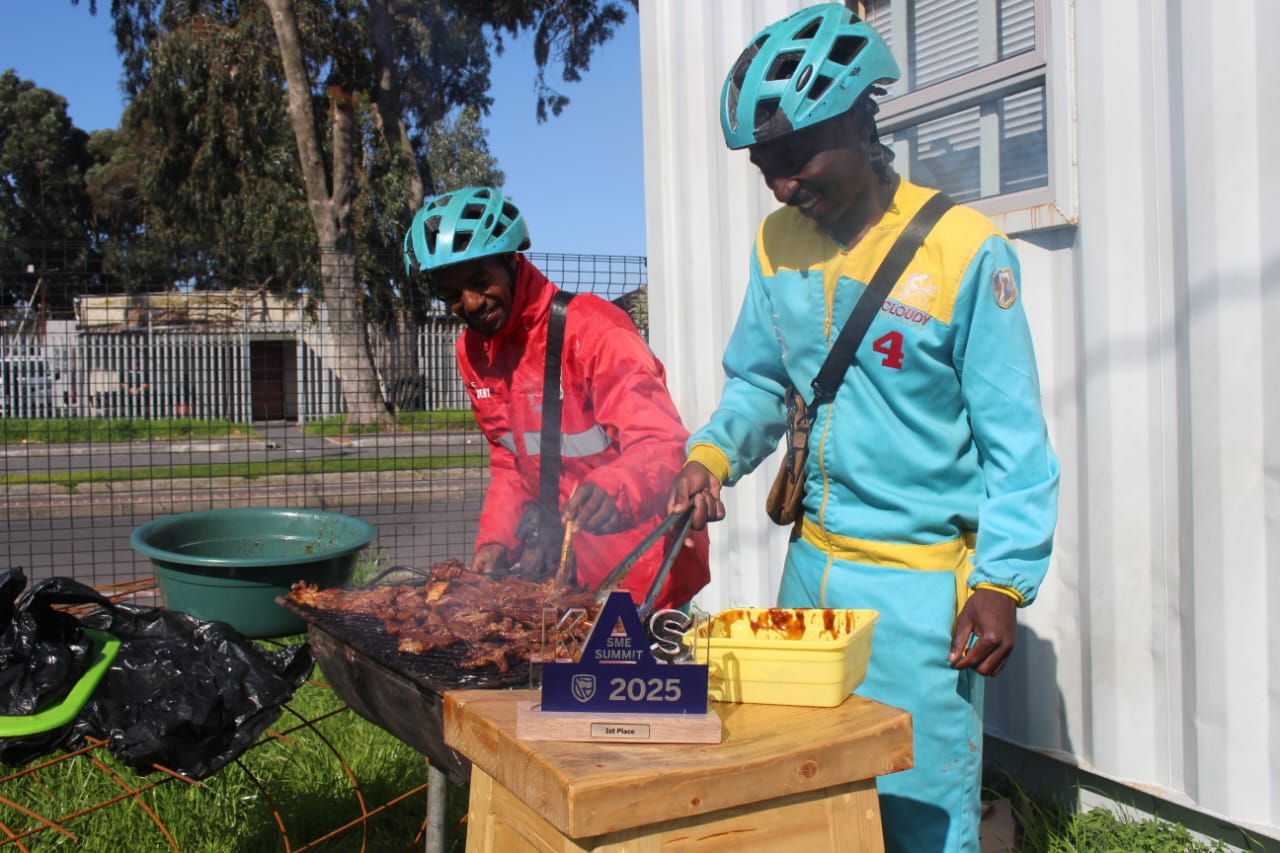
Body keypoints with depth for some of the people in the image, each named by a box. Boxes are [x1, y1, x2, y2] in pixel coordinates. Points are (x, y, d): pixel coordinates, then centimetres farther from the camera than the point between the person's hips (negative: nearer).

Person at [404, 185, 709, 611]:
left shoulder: (592, 329, -19)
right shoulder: (473, 351, 4)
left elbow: (661, 445, -27)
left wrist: (613, 489, -46)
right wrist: (495, 539, -2)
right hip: (565, 562, 7)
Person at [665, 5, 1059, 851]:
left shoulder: (963, 250, -13)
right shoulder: (777, 243, 3)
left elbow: (1014, 438, -10)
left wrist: (1003, 582, -14)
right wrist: (713, 454, -6)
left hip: (920, 580, -5)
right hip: (812, 559, 6)